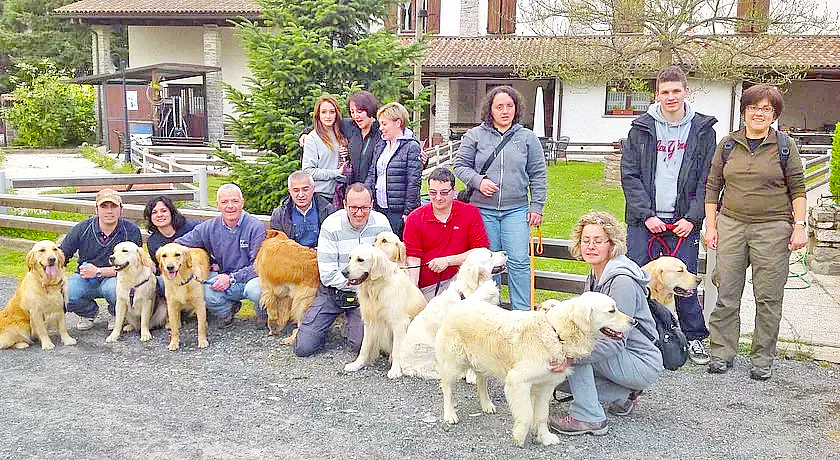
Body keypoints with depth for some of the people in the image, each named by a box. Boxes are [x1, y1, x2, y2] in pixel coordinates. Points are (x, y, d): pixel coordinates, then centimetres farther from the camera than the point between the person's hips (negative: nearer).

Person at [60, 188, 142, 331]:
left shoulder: (131, 231, -11)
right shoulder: (81, 229, -5)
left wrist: (98, 271, -19)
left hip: (115, 278, -3)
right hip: (85, 279, 3)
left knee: (116, 287, -38)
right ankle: (89, 312, 10)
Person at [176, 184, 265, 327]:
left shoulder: (255, 227, -10)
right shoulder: (208, 228, 1)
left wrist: (231, 278, -22)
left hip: (249, 278, -3)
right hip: (223, 278, 3)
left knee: (256, 288, -38)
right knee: (205, 291, -29)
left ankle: (264, 315, -1)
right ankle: (227, 311, 7)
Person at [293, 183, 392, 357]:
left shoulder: (381, 224, -7)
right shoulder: (331, 226, -14)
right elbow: (328, 274, -15)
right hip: (332, 291, -1)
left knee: (362, 345, -12)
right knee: (304, 347, -7)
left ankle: (350, 321, 20)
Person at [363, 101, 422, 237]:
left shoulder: (411, 147, -8)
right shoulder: (380, 146, 15)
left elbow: (413, 183, -11)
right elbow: (371, 174, 17)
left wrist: (408, 212, -13)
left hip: (398, 212, -7)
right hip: (378, 209, 7)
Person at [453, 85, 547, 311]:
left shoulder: (528, 137, 7)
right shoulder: (475, 136, 4)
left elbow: (537, 175, 9)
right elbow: (460, 165, 7)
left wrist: (537, 207, 4)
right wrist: (478, 181, -11)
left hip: (516, 210, 0)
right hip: (483, 210, 0)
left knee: (519, 262, -6)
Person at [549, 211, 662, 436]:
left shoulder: (622, 281, -22)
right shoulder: (595, 276, 7)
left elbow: (616, 341, -27)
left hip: (643, 364, -9)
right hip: (622, 359, 9)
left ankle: (588, 417, -19)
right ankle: (623, 395, 10)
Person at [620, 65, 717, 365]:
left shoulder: (703, 130, 5)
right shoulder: (641, 129, 4)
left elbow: (707, 180, 3)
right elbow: (629, 176, 0)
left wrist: (693, 218, -8)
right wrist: (646, 215, -9)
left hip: (684, 222, 0)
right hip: (643, 220, 0)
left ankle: (695, 339, 21)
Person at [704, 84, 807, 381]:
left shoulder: (785, 145, 4)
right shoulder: (728, 144, 8)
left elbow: (797, 189, 5)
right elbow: (712, 187, 10)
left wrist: (799, 226, -5)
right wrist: (711, 225, 4)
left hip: (773, 228, -2)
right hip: (731, 225, 2)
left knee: (768, 297, 2)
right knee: (726, 293, 3)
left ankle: (762, 359, 13)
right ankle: (722, 352, 14)